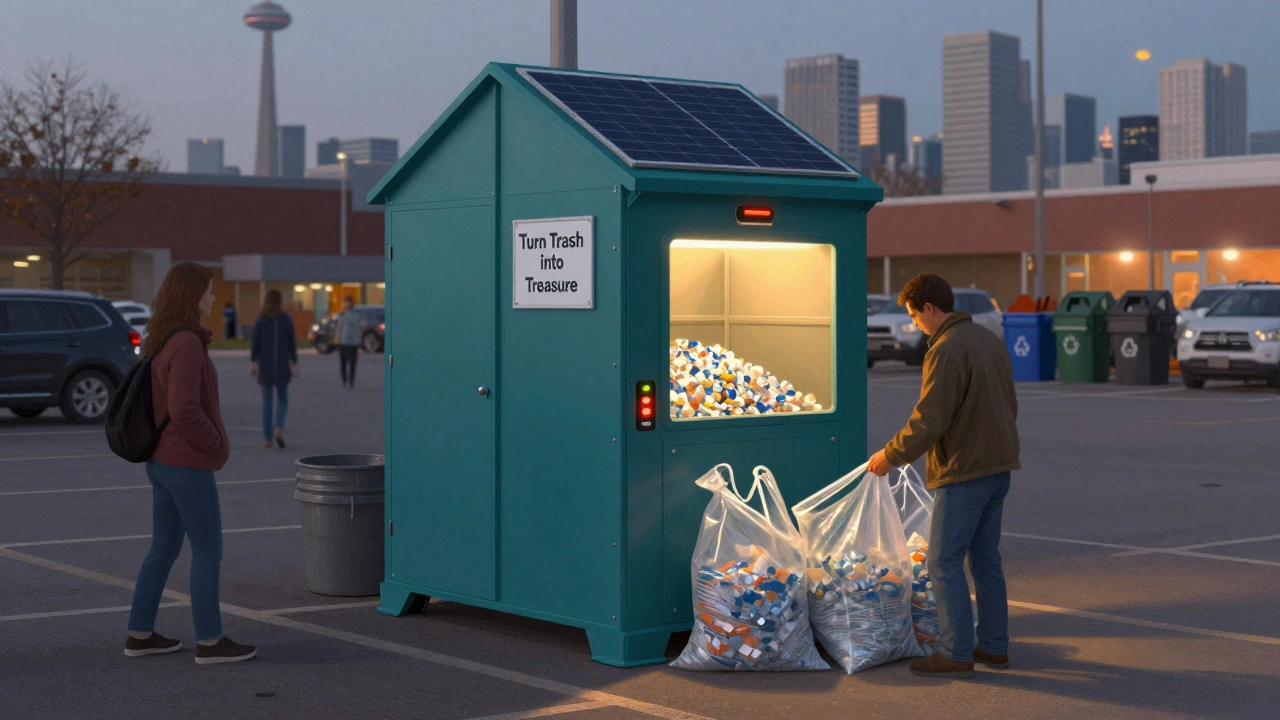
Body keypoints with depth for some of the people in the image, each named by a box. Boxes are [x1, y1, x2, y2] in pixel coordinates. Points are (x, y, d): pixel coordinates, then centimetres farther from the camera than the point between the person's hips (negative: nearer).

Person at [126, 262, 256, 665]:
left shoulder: (160, 343, 11)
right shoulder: (186, 345, -20)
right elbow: (184, 410, -26)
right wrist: (215, 443, -12)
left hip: (162, 461, 10)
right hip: (188, 465, -9)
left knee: (164, 548, 16)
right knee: (208, 551, -1)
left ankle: (140, 635, 21)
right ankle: (210, 641, 6)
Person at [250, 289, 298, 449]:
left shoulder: (260, 320, -3)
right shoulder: (287, 319, -3)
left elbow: (255, 343, -4)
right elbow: (292, 343, -3)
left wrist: (252, 363, 4)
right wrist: (294, 364, 4)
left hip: (265, 366, 1)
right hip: (282, 366, 0)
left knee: (267, 403, 9)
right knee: (282, 401, 11)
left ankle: (268, 439, 6)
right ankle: (278, 430, -15)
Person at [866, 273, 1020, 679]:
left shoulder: (947, 350, -17)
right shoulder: (990, 340, 11)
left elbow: (929, 420, -20)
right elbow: (1008, 405, 18)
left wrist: (891, 455, -8)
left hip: (963, 473, -9)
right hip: (998, 466, 9)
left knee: (944, 562, -2)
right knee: (985, 558, 16)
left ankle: (956, 654, -1)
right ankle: (994, 646, 21)